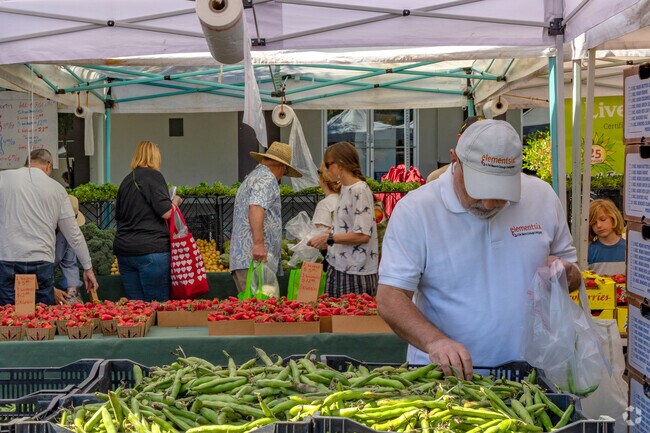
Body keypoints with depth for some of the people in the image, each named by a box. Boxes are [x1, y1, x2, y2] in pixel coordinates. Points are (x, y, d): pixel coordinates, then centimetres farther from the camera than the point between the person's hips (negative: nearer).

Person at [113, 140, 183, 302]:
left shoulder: (126, 180, 15)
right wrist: (175, 201, 7)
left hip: (123, 250, 7)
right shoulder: (153, 176, -6)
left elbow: (118, 215, 22)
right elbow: (166, 212, -12)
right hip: (151, 249, -7)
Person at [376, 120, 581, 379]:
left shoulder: (542, 197, 5)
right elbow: (390, 299, -10)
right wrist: (435, 341, -27)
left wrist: (567, 275, -6)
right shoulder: (415, 209, -7)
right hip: (441, 374, -2)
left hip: (528, 374, 3)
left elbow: (570, 265, 19)